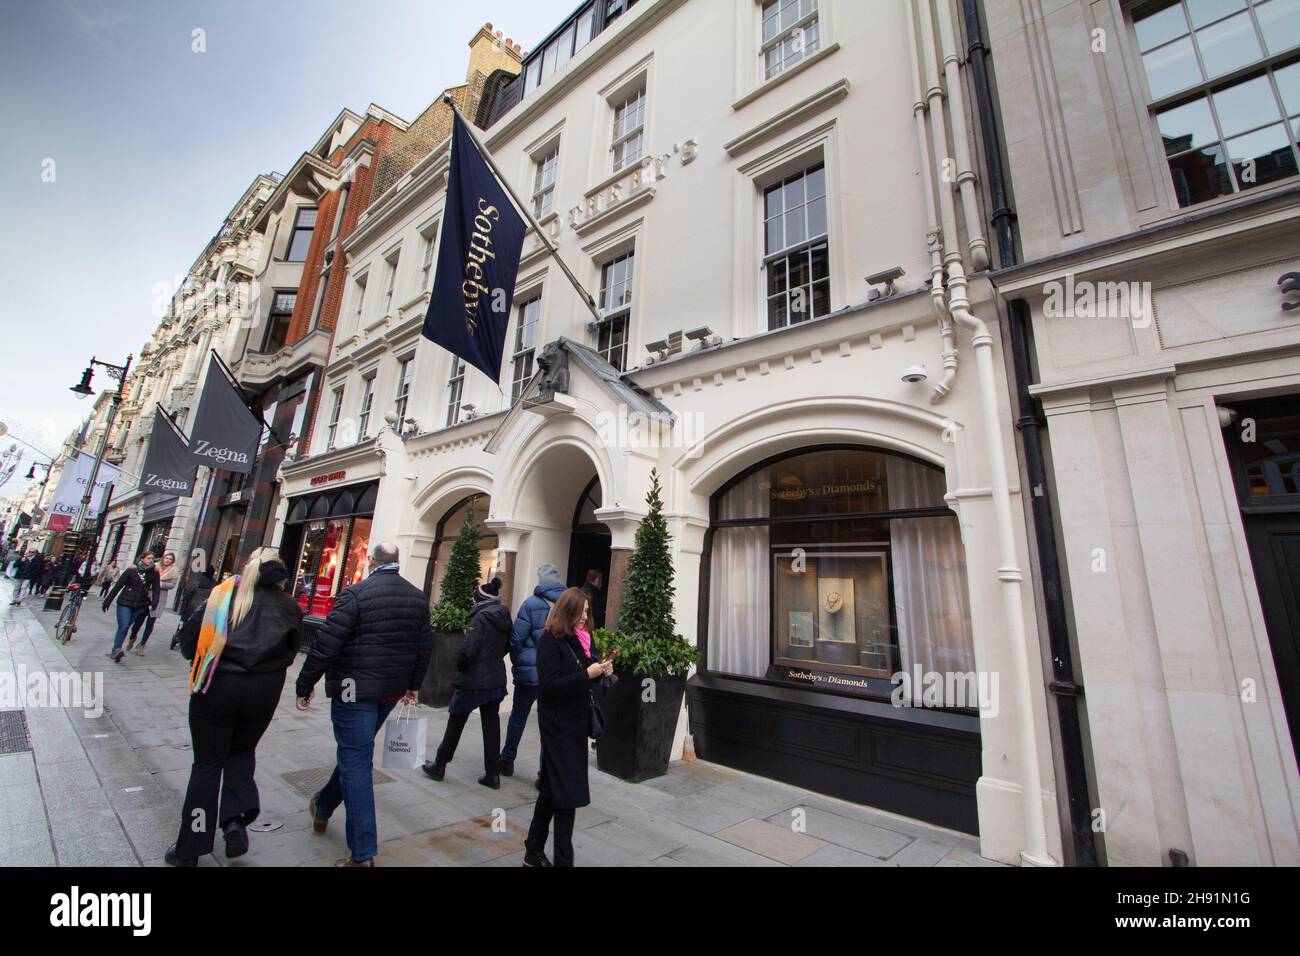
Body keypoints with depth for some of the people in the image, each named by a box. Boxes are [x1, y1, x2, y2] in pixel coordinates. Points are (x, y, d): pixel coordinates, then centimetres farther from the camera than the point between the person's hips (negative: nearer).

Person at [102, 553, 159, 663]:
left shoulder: (154, 573, -2)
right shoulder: (131, 570, -7)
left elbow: (156, 589, -3)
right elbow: (118, 585, -1)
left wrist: (154, 602, -16)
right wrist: (107, 601, 0)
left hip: (140, 606, 2)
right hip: (125, 603, -2)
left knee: (126, 627, 7)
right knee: (123, 627, -12)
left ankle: (115, 651, 16)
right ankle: (116, 649, -7)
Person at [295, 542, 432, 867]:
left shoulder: (356, 593, -15)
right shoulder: (418, 597, 4)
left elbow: (325, 644, -16)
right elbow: (425, 646, 9)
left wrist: (304, 685, -5)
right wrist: (414, 684, 20)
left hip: (354, 691, -6)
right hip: (392, 692, 6)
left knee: (356, 762, 2)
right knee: (355, 753, 26)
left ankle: (362, 854, 7)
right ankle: (323, 808, 49)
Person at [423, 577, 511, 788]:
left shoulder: (481, 616, -17)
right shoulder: (504, 617, 4)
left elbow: (468, 649, -20)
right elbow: (507, 646, 11)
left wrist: (459, 668, -3)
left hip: (473, 678, -6)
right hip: (496, 678, 6)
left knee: (456, 721, 13)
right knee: (492, 724, 10)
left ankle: (439, 765, 29)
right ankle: (493, 774, 15)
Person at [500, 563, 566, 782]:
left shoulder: (531, 603, -10)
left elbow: (516, 639, -9)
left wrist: (517, 663, 8)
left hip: (529, 672, -1)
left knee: (518, 717, 19)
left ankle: (507, 761, 35)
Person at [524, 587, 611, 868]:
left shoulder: (576, 640, 7)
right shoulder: (549, 641, -16)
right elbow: (549, 686, -22)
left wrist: (600, 671, -4)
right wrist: (587, 674, -24)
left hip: (575, 723, 8)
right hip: (558, 726, -8)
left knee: (552, 789, 19)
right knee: (568, 792, -3)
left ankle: (534, 852, 34)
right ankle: (563, 859, 10)